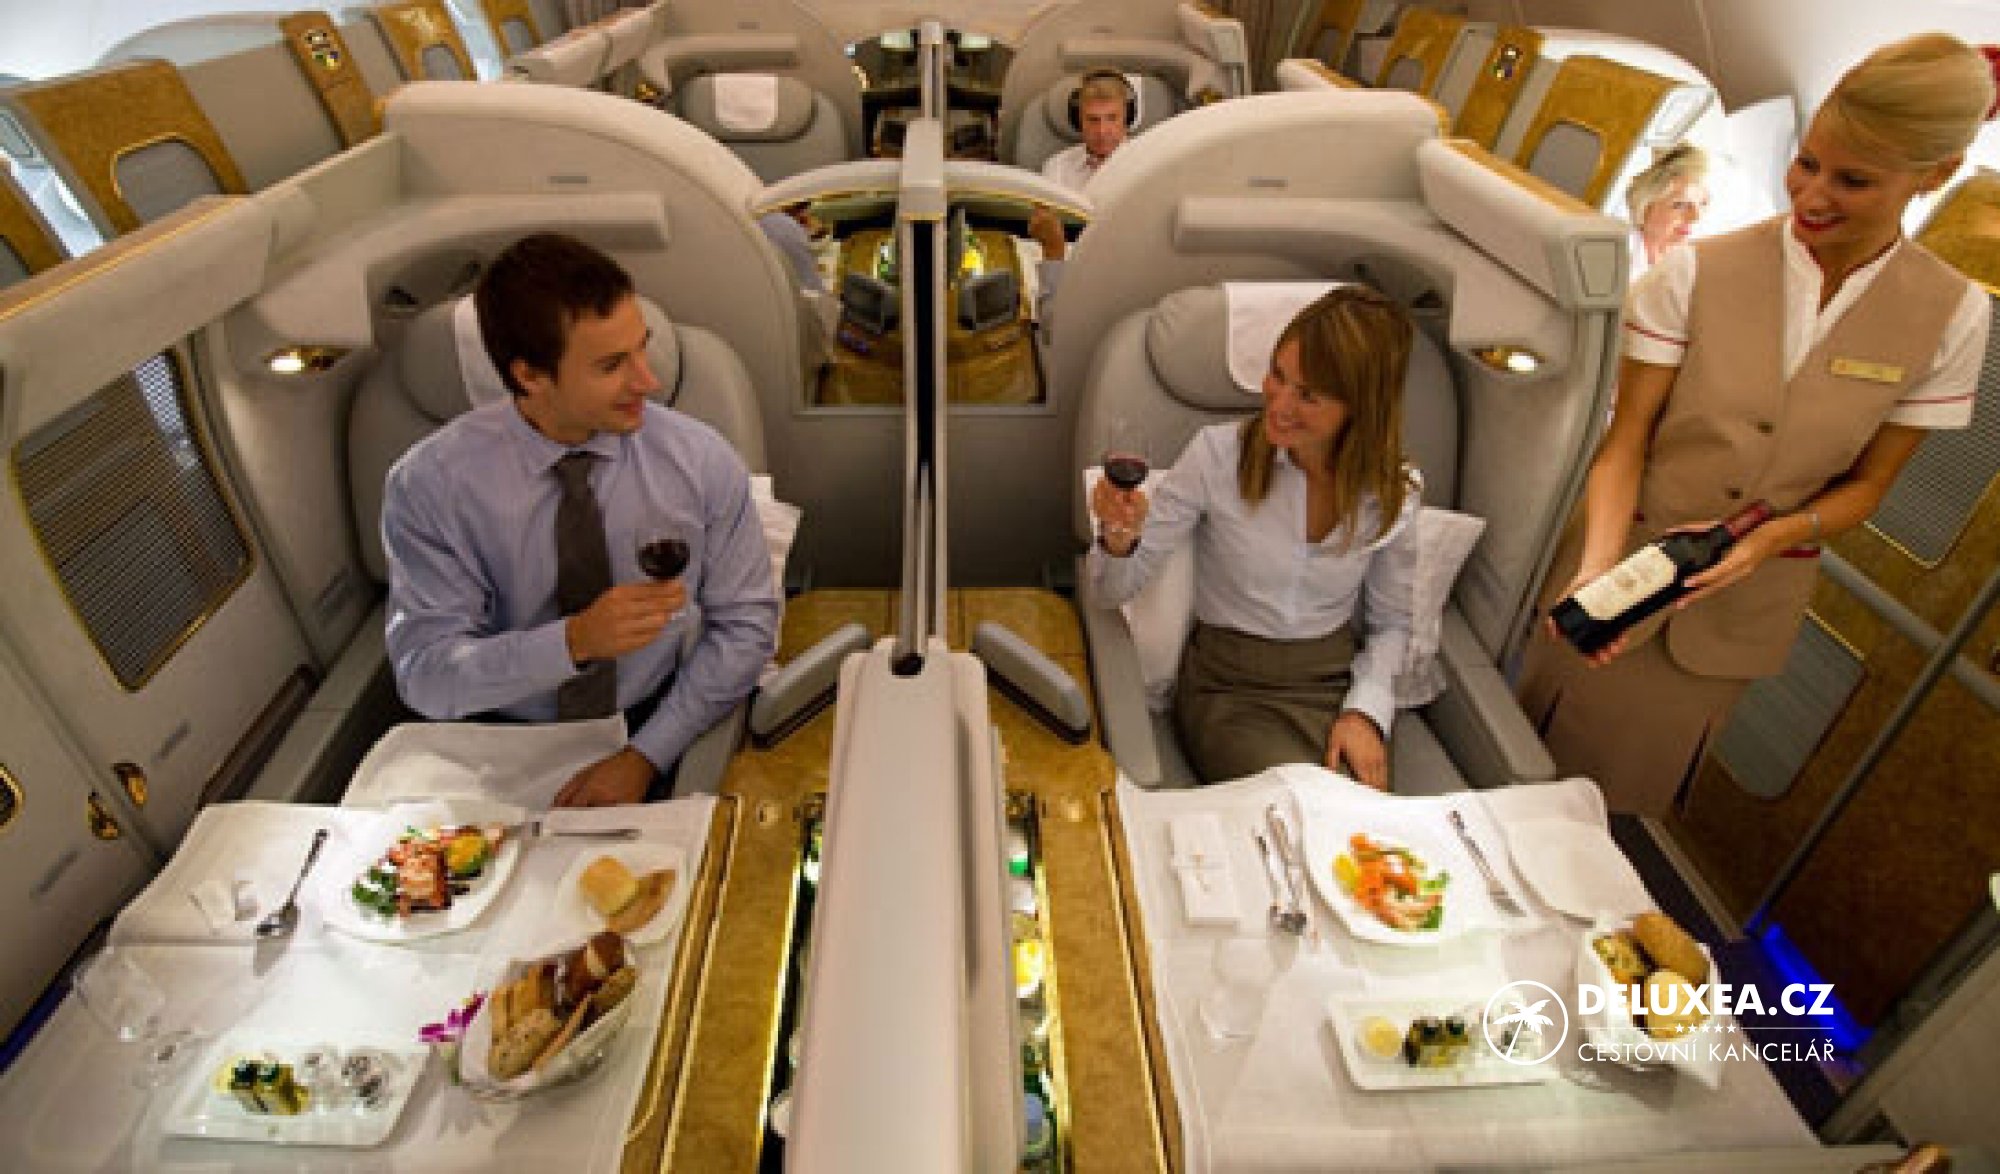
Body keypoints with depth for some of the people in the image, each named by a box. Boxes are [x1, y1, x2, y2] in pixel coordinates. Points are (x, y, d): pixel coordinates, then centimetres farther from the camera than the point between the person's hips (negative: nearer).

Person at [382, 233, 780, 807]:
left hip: (655, 737, 0)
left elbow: (746, 622, -5)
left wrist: (646, 754, -13)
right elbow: (424, 674, -12)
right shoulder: (429, 483, -11)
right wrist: (573, 641, -29)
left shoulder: (703, 459, -9)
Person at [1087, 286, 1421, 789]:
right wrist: (1120, 538, -32)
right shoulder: (1218, 451, -13)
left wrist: (1366, 712, -7)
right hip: (1228, 689, -2)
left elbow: (1391, 622, 9)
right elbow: (1115, 589, -10)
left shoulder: (1395, 491, -5)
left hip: (1335, 685, 3)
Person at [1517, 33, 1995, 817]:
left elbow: (1865, 483, 1)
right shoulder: (1696, 273, -13)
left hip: (1747, 599, 2)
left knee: (1638, 787, 17)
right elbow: (1624, 443, -14)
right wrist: (1598, 569, -29)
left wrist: (1768, 537, -20)